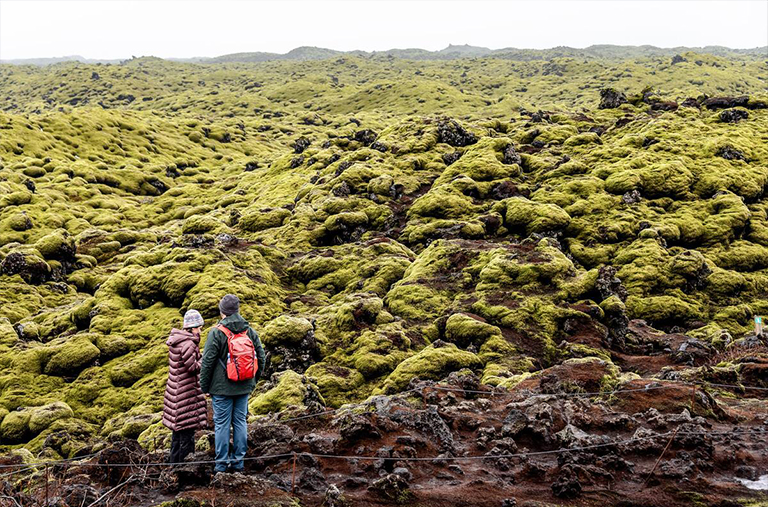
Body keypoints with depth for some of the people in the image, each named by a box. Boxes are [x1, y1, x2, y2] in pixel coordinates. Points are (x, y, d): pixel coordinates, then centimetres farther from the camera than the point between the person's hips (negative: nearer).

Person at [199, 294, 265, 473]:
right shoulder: (250, 332, 4)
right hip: (244, 388, 4)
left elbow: (207, 362, -10)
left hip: (222, 387, -4)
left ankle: (222, 464, 8)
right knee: (240, 422, 11)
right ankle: (238, 461, 16)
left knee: (222, 424, 3)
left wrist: (204, 386, 2)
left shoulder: (216, 332, -11)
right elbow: (260, 358, 8)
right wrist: (252, 381, 18)